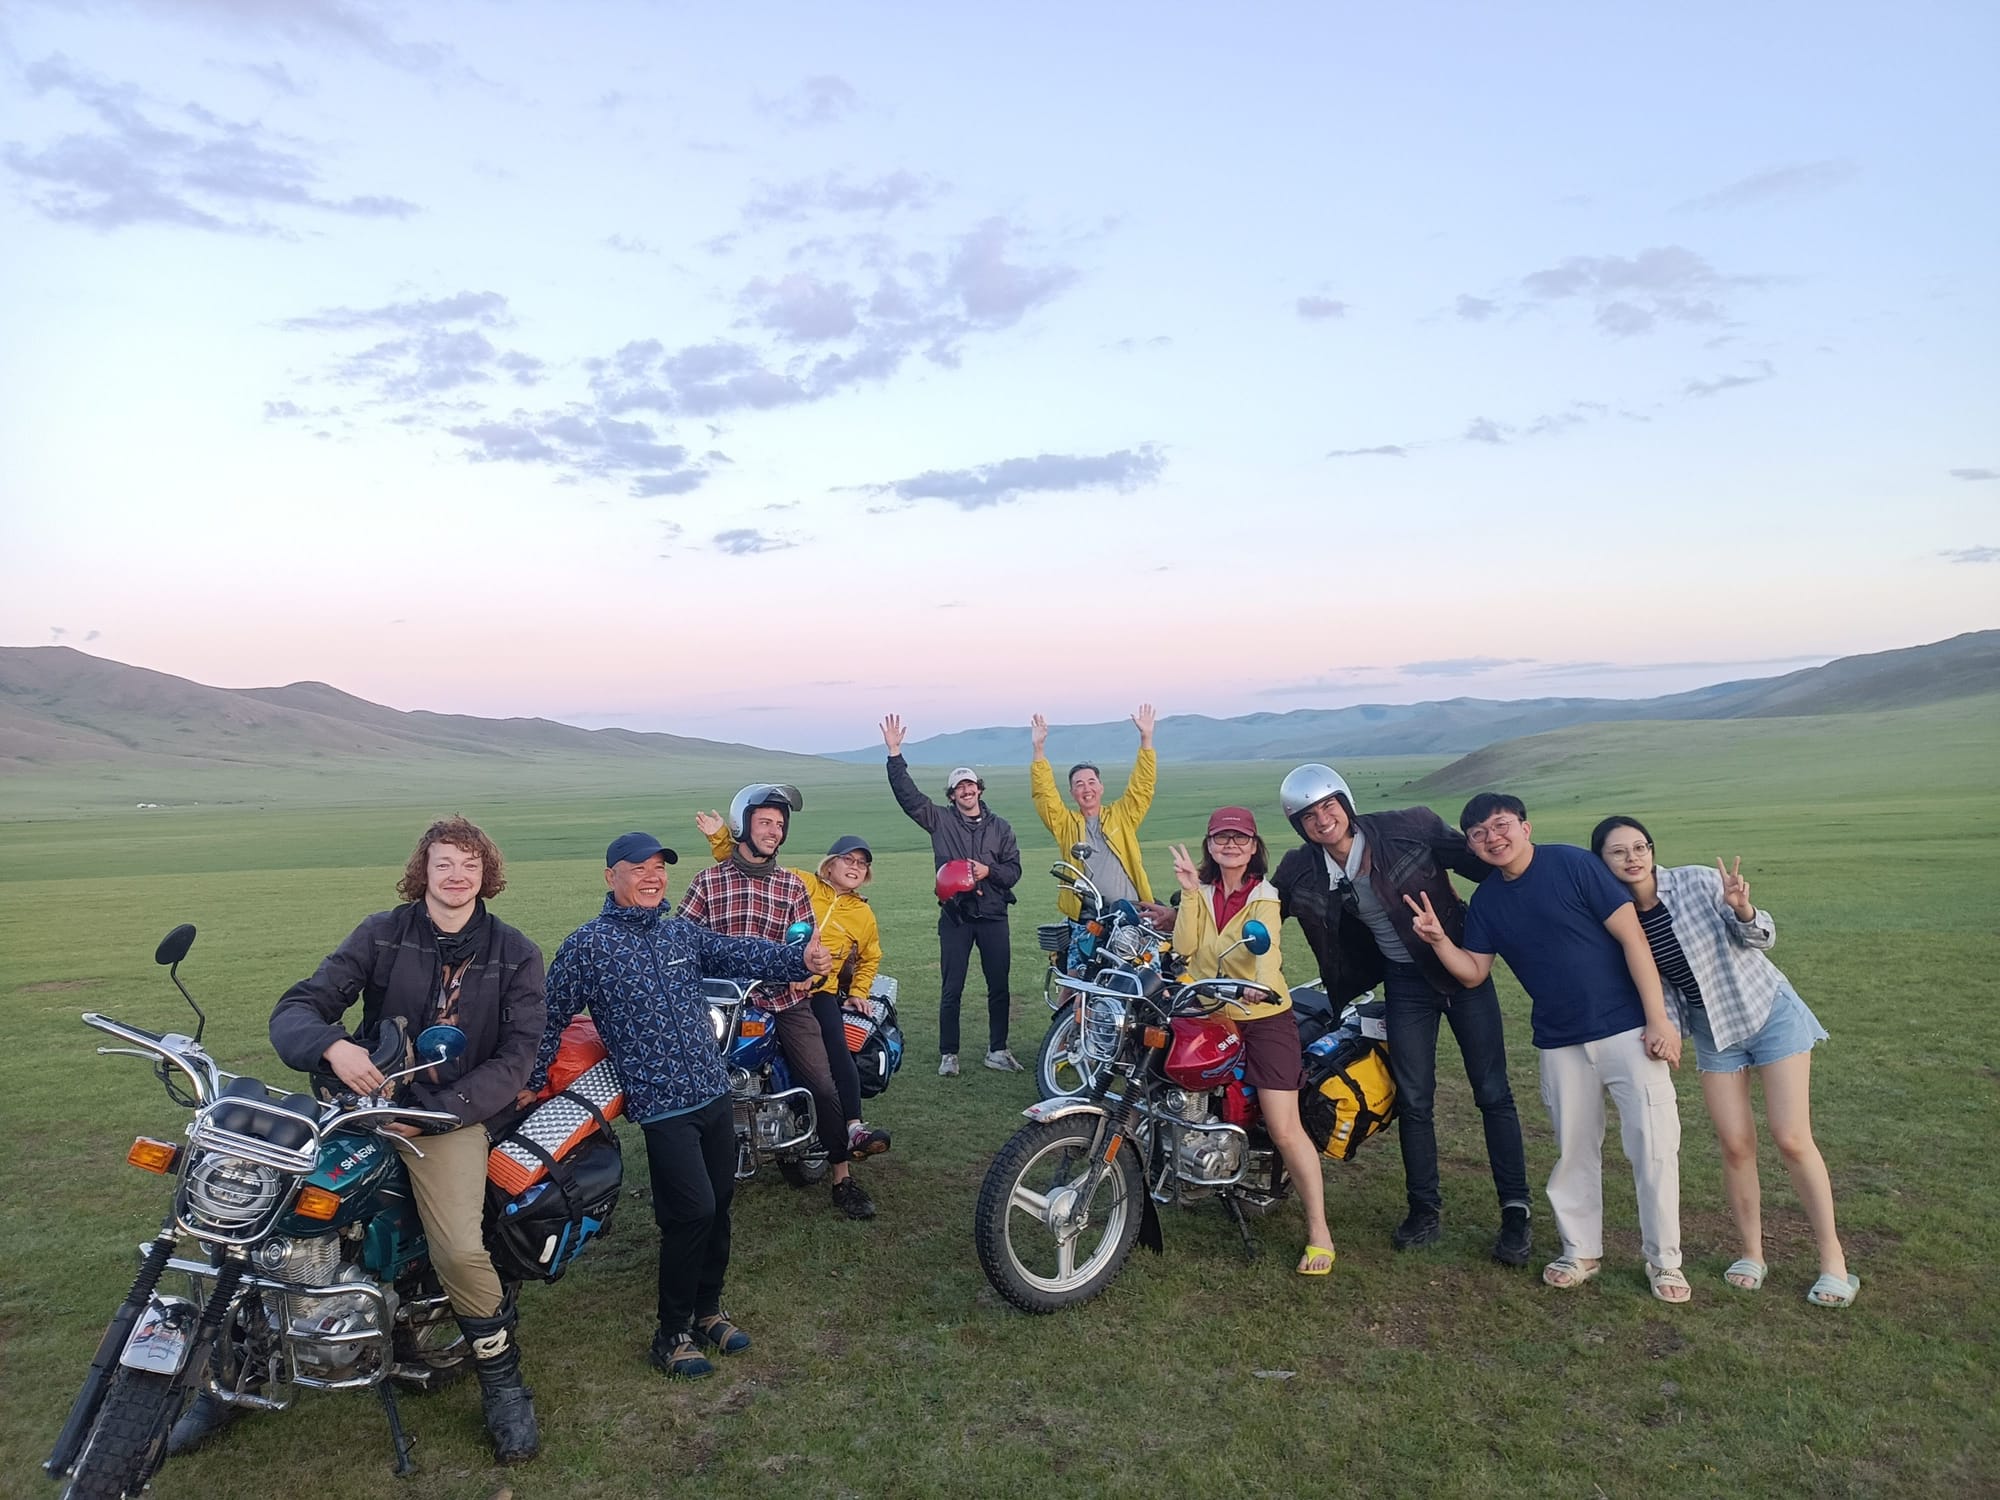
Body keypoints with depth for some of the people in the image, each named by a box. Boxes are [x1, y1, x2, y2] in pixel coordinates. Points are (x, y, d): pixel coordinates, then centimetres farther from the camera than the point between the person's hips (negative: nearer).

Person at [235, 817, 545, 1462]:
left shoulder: (515, 955, 3)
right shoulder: (382, 934, 3)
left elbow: (517, 1053, -3)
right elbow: (296, 1008, -4)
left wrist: (438, 1112, -15)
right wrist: (333, 1046, -28)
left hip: (454, 1111, -2)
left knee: (460, 1250, -23)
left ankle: (502, 1379, 4)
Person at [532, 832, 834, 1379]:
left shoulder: (684, 933, 10)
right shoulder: (587, 946, -6)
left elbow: (742, 955, 0)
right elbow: (551, 1018, 0)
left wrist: (800, 959, -17)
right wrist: (531, 1082, 2)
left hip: (715, 1092, 6)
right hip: (662, 1104, -6)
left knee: (718, 1205, 14)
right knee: (693, 1211, -9)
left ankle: (707, 1309, 34)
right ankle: (672, 1335, 10)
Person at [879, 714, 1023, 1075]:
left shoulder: (999, 826, 8)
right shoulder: (940, 820, 3)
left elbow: (1014, 870, 6)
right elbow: (907, 794, -5)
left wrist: (989, 871, -14)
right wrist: (895, 754, -13)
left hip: (993, 914, 2)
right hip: (955, 916, -2)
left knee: (999, 987, 6)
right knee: (951, 990, 1)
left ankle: (997, 1050, 18)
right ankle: (948, 1055, 10)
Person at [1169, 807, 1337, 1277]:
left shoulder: (1264, 896, -4)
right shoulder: (1202, 892, 8)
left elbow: (1266, 944, -24)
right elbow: (1184, 946, -6)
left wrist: (1263, 986, -44)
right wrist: (1188, 893, -13)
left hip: (1264, 1016, -4)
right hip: (1209, 1016, 4)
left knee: (1284, 1128, -8)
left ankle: (1319, 1231, 2)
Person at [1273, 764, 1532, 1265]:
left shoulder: (1410, 827, -16)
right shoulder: (1301, 871, -6)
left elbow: (1479, 862, -10)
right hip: (1404, 982, 3)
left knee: (1493, 1092, 1)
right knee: (1414, 1100, 6)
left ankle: (1516, 1212, 11)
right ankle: (1425, 1211, 21)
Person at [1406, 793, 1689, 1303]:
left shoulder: (1572, 865, -13)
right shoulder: (1487, 901, 4)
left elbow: (1632, 937, -13)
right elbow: (1473, 973, 7)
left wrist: (1658, 1019, -16)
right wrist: (1438, 939, -13)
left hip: (1627, 1028, -5)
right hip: (1560, 1043, 5)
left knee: (1654, 1146, -3)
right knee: (1573, 1151, 12)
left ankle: (1664, 1260, 14)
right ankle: (1581, 1251, 28)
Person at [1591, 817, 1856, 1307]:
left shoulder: (1698, 881, -18)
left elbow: (1761, 938, -11)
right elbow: (1655, 987, 1)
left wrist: (1742, 910, -31)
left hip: (1769, 1011, -3)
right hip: (1712, 1032, 3)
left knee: (1792, 1139, -5)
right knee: (1736, 1144, 0)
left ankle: (1833, 1257, 10)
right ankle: (1752, 1253, 18)